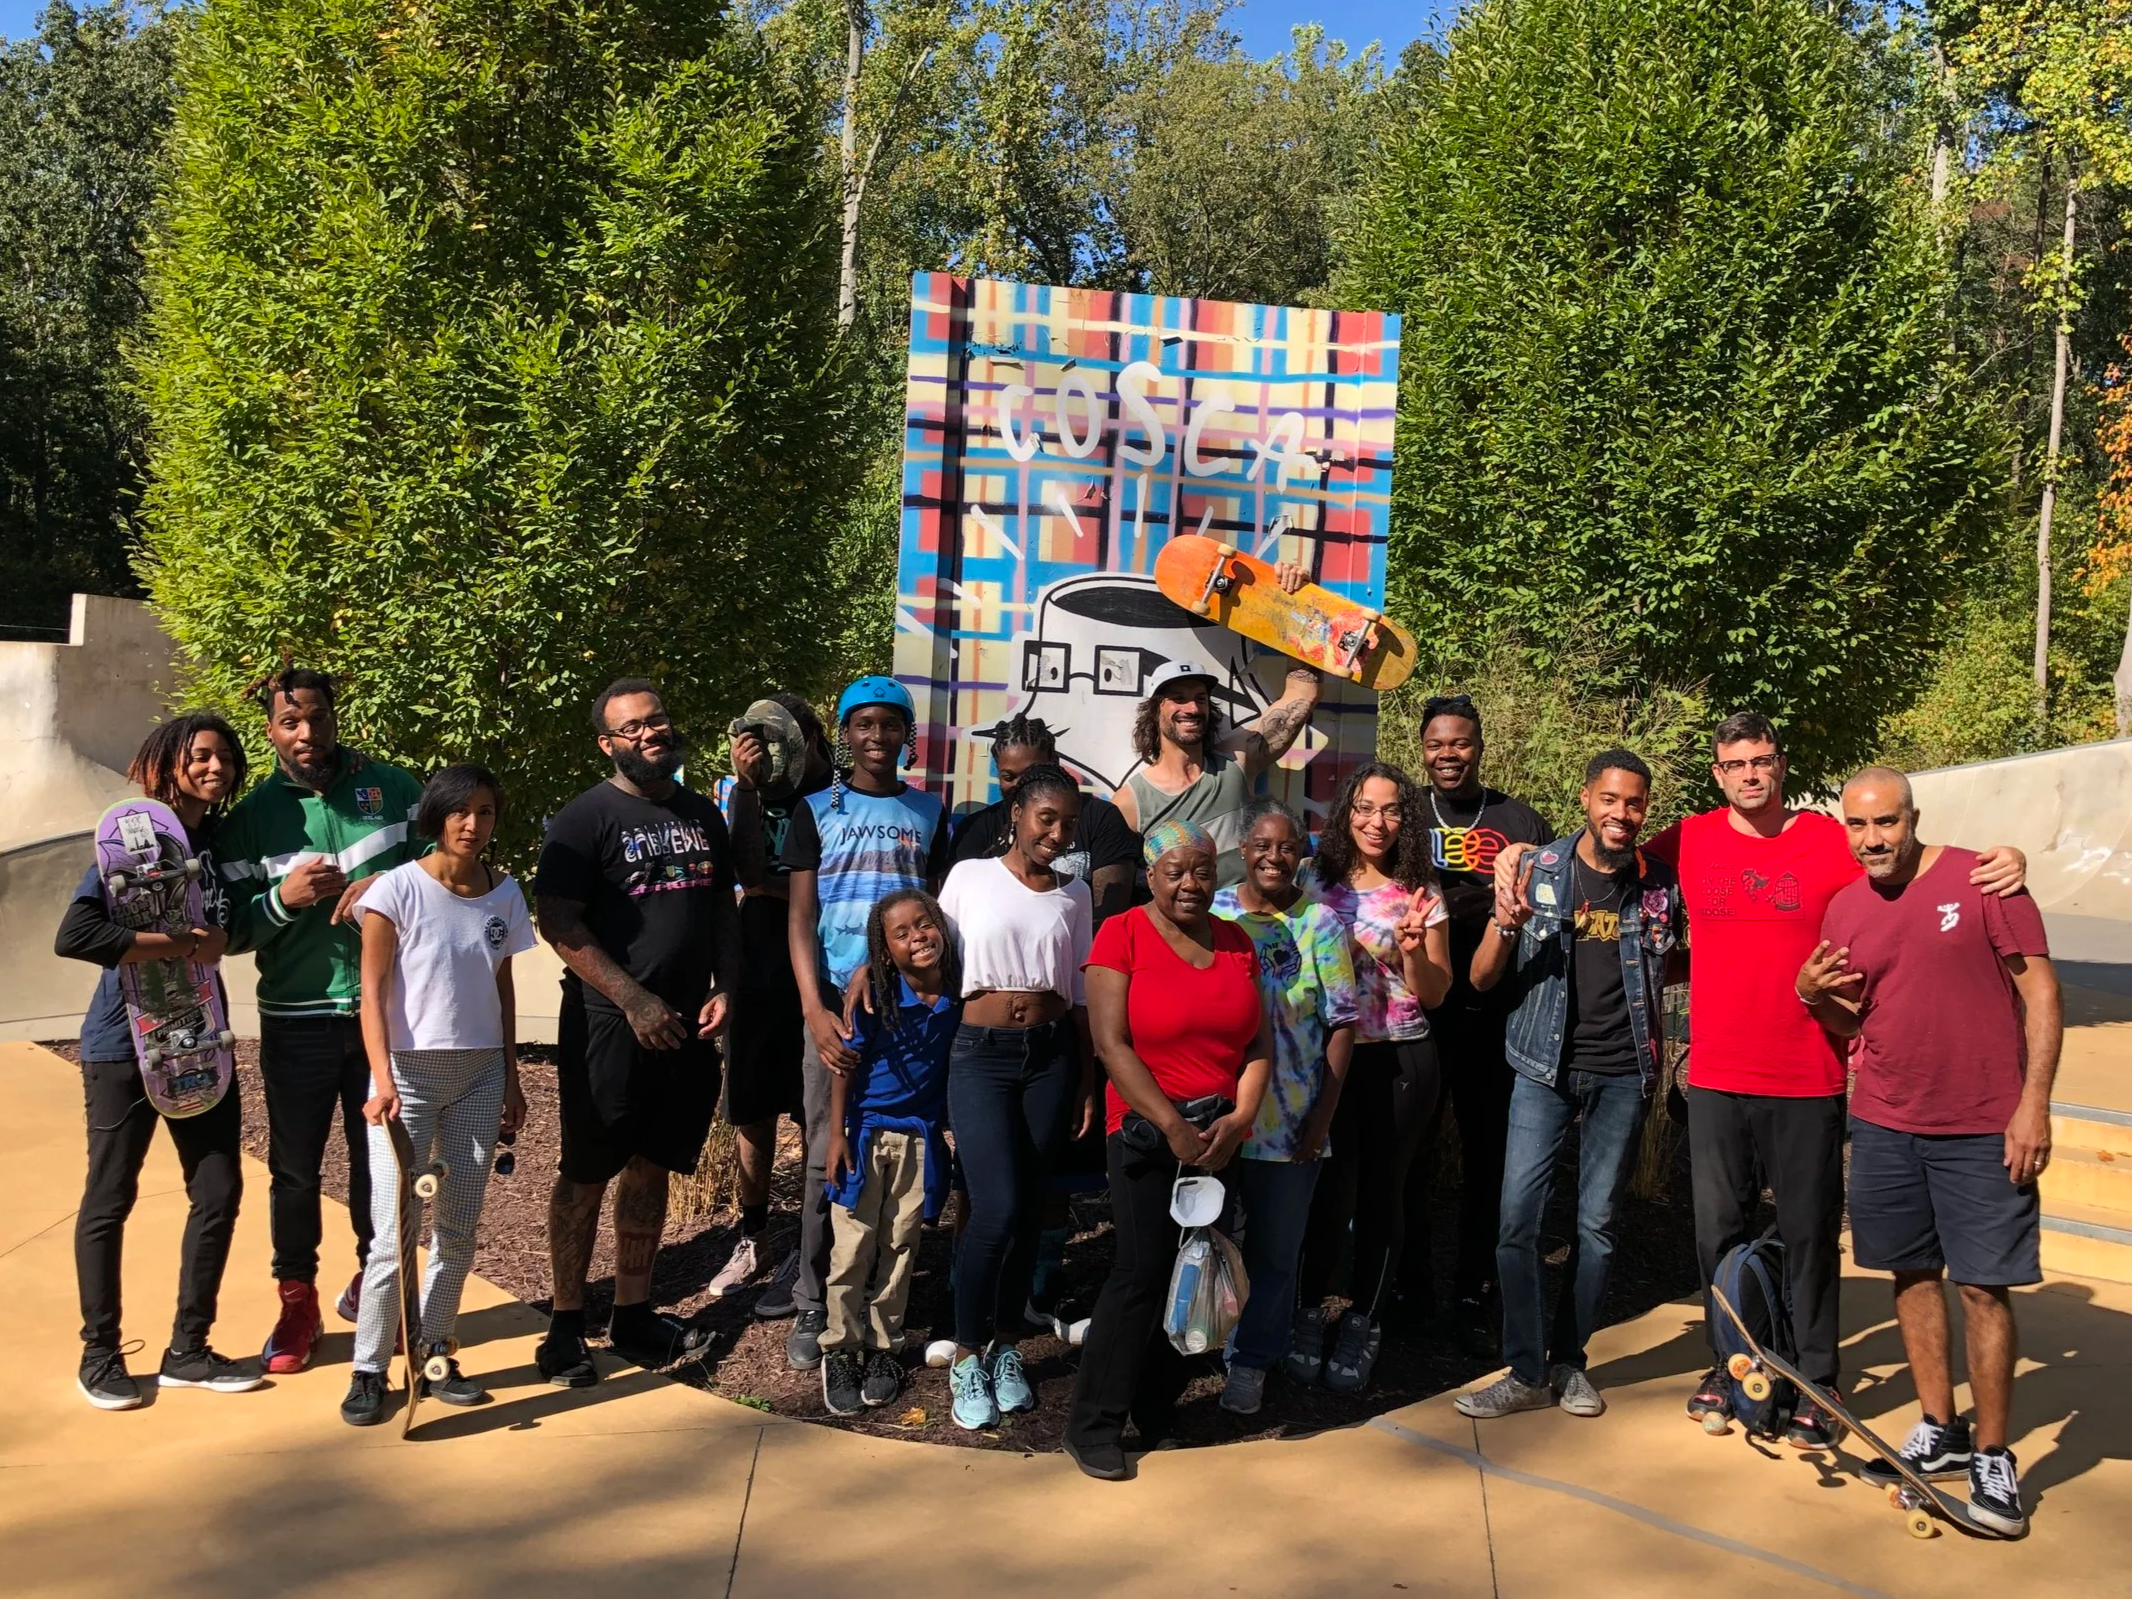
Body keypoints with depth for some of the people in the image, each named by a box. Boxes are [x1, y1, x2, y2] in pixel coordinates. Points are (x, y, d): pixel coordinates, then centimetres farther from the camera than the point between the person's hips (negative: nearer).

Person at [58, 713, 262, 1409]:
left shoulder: (223, 841, 7)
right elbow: (74, 934, -23)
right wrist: (183, 945, -19)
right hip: (125, 1046, -6)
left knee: (218, 1192, 6)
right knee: (110, 1200, 5)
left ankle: (188, 1350, 19)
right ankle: (100, 1355, 20)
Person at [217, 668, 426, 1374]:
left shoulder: (391, 787, 1)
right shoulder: (253, 814, 1)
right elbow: (232, 929, 1)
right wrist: (283, 899, -18)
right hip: (297, 1018, 0)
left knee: (380, 1156, 12)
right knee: (294, 1166, 7)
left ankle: (372, 1282, 31)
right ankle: (298, 1303, 22)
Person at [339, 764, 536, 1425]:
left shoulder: (504, 892, 5)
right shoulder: (398, 888, -8)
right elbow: (372, 990, -9)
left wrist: (511, 1080, 12)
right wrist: (384, 1081, -19)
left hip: (480, 1073, 4)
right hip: (410, 1070, -4)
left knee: (458, 1229, 9)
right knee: (394, 1231, -5)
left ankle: (433, 1356, 21)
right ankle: (369, 1370, 8)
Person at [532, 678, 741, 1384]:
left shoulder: (703, 814, 12)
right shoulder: (587, 816, -7)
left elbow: (724, 908, 17)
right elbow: (558, 922, -13)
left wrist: (724, 988, 3)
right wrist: (633, 999, -17)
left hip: (687, 1028, 6)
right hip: (608, 1025, -5)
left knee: (651, 1169, 13)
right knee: (587, 1173, 3)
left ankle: (634, 1314, 24)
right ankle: (566, 1325, 15)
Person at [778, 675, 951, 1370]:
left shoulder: (929, 811, 11)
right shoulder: (817, 810, 6)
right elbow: (800, 916, 1)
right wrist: (814, 1011, -12)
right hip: (836, 1000, -1)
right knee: (828, 1155, 0)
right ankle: (811, 1307, 8)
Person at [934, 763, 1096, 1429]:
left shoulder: (1075, 894, 9)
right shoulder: (970, 877, 1)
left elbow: (1081, 992, 11)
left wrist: (1088, 1079, 10)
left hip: (1051, 1055, 3)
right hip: (981, 1054, -3)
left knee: (1029, 1208, 6)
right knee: (997, 1208, -13)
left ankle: (1006, 1348, 23)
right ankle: (966, 1355, 5)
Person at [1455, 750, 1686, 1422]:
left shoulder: (1660, 885, 2)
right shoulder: (1539, 872, -2)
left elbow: (1674, 966, 17)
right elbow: (1482, 978, -1)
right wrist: (1506, 927, -19)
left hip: (1623, 1074, 1)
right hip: (1545, 1069, -1)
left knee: (1596, 1224, 8)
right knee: (1518, 1216, -6)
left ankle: (1569, 1361, 23)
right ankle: (1526, 1372, 5)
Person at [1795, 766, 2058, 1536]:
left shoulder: (1980, 881, -8)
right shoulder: (1844, 908, 6)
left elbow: (2041, 990, -7)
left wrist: (2034, 1103, -13)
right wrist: (1812, 994, -8)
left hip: (1982, 1128, -5)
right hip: (1885, 1126, 5)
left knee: (1983, 1286, -1)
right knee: (1913, 1275, 12)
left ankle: (1992, 1457, 12)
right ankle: (1939, 1431, 27)